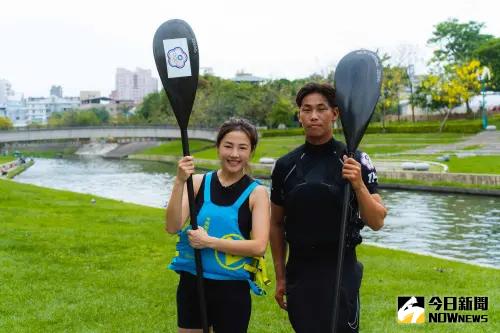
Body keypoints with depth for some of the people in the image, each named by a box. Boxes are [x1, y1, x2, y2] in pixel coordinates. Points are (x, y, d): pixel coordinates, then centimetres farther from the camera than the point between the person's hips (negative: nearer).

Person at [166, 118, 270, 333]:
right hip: (191, 283, 2)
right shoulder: (199, 182, -1)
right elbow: (173, 227, -11)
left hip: (233, 289, -2)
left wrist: (209, 242, -19)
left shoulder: (256, 192, -7)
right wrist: (180, 182, -22)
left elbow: (259, 246, -15)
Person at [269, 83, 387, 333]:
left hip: (341, 269, -3)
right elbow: (277, 224, 10)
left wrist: (358, 185, -24)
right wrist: (280, 277, 10)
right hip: (298, 271, 3)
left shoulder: (356, 162, -5)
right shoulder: (285, 165, 3)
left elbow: (376, 222, -8)